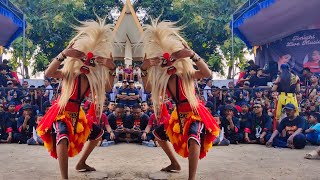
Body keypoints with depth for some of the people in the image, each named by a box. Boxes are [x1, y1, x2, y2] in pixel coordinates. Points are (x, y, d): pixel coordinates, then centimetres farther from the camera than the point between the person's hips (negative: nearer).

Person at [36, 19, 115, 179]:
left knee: (97, 133, 22)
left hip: (77, 114, 8)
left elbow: (108, 87, -6)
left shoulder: (93, 78, -2)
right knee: (63, 137, -38)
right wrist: (63, 54, -46)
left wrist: (111, 69, -21)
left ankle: (81, 163, 35)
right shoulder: (69, 73, -19)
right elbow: (48, 73, -35)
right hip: (61, 112, -8)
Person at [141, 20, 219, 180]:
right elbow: (148, 88, -10)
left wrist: (192, 54, -48)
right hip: (179, 115, 8)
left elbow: (207, 74, -38)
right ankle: (175, 164, 35)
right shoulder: (162, 79, -4)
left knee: (193, 138, -37)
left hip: (195, 114, -8)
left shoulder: (186, 74, -23)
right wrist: (144, 69, -23)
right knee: (158, 133, 21)